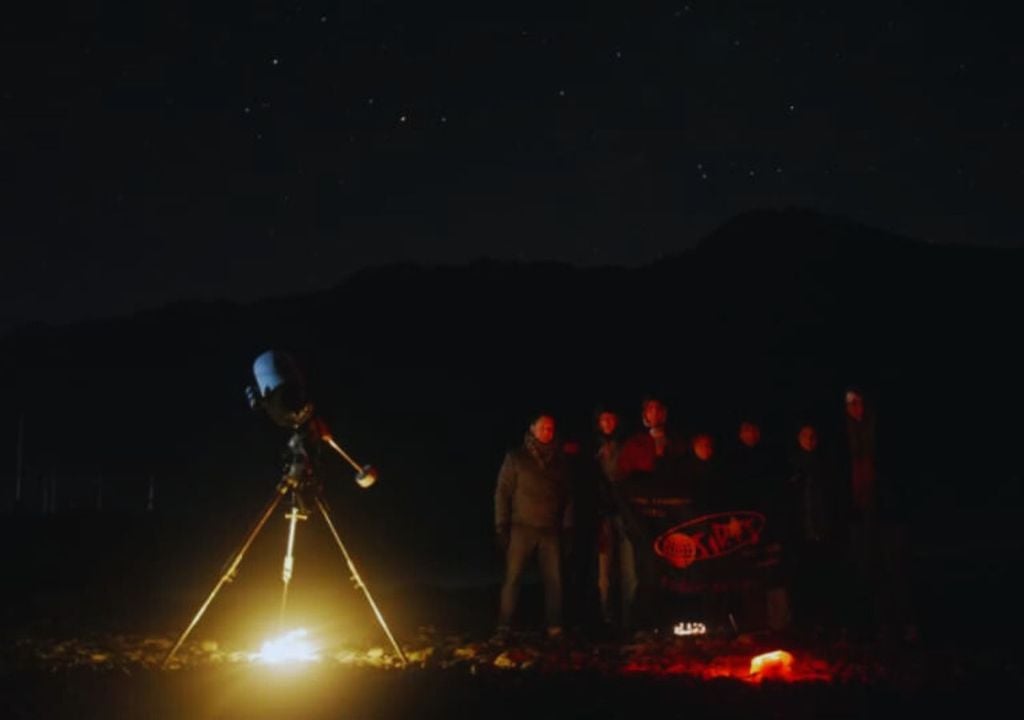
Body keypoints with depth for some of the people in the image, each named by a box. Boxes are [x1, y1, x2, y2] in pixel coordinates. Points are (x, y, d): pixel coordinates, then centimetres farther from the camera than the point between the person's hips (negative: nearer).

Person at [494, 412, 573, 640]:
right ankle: (504, 627, -2)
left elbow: (566, 494, 15)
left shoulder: (558, 460, 13)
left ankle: (554, 627, 5)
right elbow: (503, 492, 2)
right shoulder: (516, 457, 4)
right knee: (513, 578, -5)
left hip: (551, 530, 3)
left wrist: (567, 526, 8)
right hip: (522, 527, -3)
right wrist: (502, 526, -4)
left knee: (554, 580, -1)